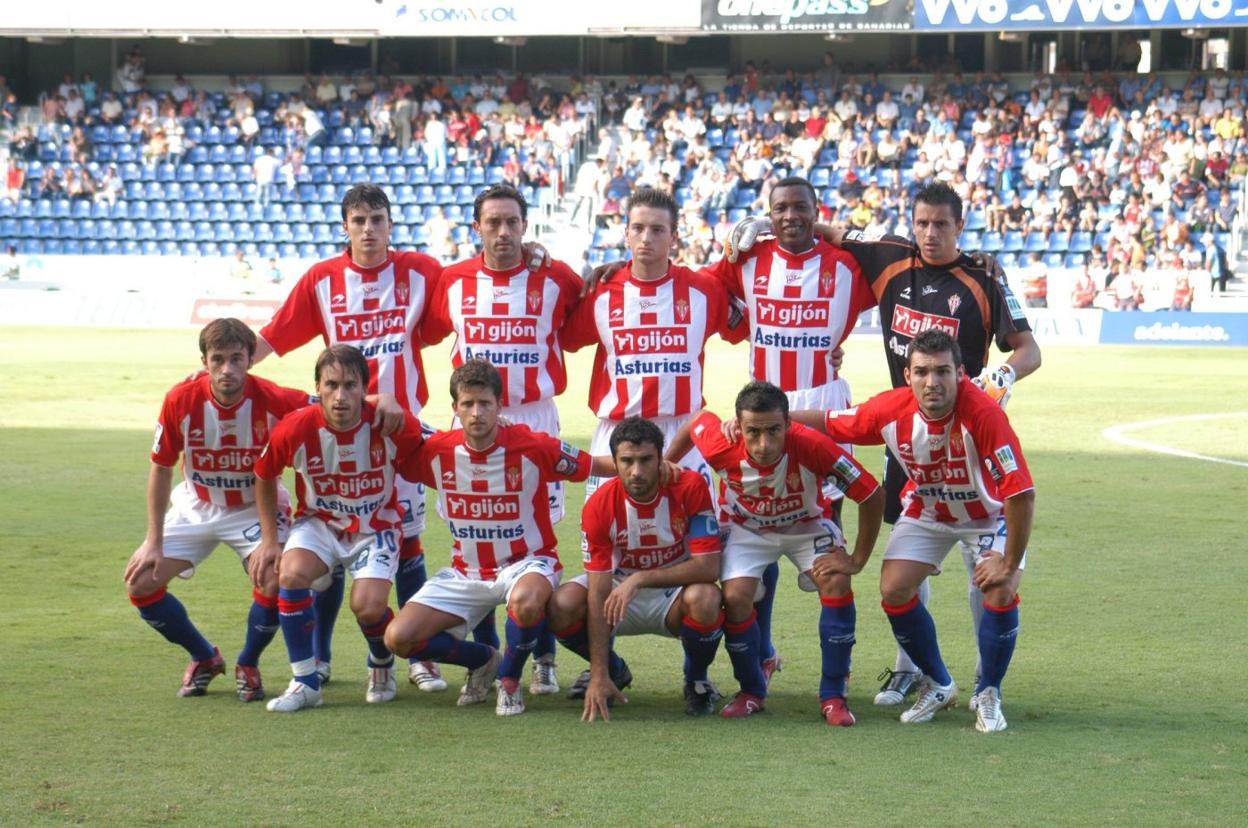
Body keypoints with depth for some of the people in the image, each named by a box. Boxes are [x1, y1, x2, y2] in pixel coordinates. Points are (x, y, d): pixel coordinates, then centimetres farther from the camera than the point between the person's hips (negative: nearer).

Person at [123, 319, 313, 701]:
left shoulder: (273, 401, -26)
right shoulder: (181, 400, -22)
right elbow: (161, 469, -9)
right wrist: (153, 541, -9)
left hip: (256, 507, -2)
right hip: (196, 507, 2)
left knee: (273, 582, -27)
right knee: (140, 584, -8)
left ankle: (248, 665, 4)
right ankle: (204, 658, 18)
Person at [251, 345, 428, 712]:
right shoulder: (296, 428, -20)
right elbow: (265, 478, 0)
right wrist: (269, 540, 0)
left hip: (376, 526, -1)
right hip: (319, 523, 1)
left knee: (368, 606, -23)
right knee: (291, 574, -29)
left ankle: (382, 665, 16)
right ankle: (305, 683, -14)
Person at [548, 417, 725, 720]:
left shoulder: (690, 487, -22)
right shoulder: (600, 506, -20)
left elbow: (707, 567, -25)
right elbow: (598, 595, -20)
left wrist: (639, 579, -32)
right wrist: (599, 676, -26)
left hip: (676, 593, -1)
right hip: (621, 586, 2)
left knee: (704, 599, -36)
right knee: (561, 606, -26)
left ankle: (696, 681, -3)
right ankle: (614, 671, 7)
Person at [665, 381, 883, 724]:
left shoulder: (813, 447, -39)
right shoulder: (721, 446, -33)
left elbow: (873, 496, -26)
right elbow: (697, 419, -6)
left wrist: (857, 561, -20)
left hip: (806, 525, -1)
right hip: (747, 528, 1)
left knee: (836, 584, -25)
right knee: (735, 597, -22)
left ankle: (833, 697, -10)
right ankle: (751, 691, 4)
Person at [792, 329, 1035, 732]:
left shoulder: (983, 414, -37)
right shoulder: (891, 410, -25)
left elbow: (1021, 492, -35)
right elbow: (828, 423, -8)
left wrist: (1010, 564, -29)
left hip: (987, 513, -3)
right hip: (926, 511, 3)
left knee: (1001, 594, -22)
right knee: (894, 590, -12)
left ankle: (988, 695, 3)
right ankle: (937, 685, 13)